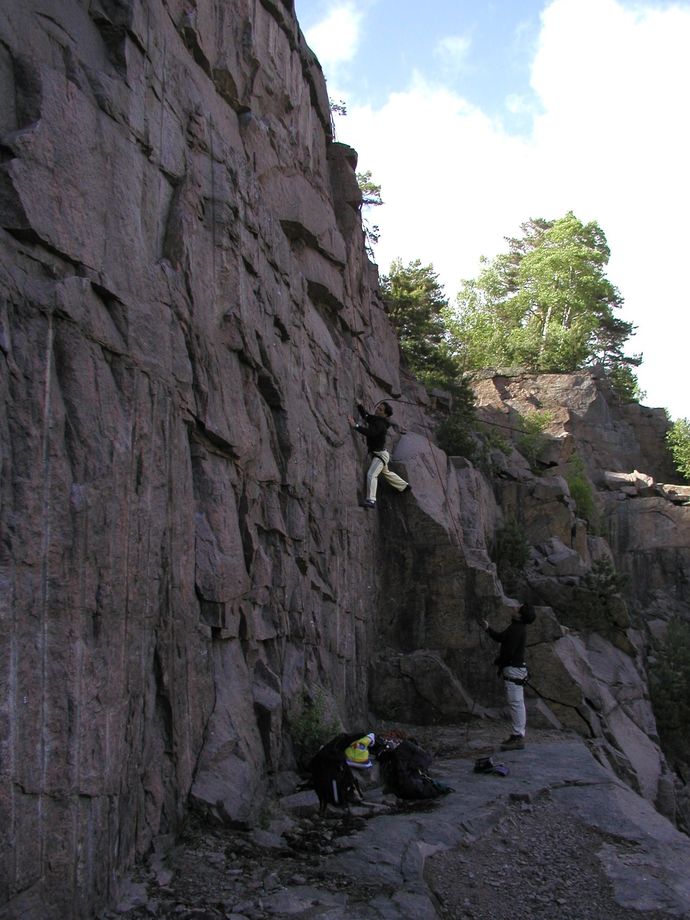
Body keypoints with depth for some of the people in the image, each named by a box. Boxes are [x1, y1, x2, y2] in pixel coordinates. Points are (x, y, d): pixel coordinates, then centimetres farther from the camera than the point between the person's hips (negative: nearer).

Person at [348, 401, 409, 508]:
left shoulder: (380, 424, -26)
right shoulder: (374, 419, 1)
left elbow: (369, 432, -43)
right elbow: (365, 415, 17)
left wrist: (355, 425, -46)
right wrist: (359, 405, 0)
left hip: (381, 454, -11)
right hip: (377, 453, 11)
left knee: (371, 475, -22)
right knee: (386, 472, 28)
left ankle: (371, 500, -28)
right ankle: (404, 486, 47)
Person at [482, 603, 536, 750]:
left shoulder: (517, 630, -20)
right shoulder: (516, 627, 13)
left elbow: (509, 651, -22)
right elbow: (500, 637, 24)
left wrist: (497, 661, -6)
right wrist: (488, 629, 12)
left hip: (514, 669, -11)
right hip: (515, 668, 11)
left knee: (516, 703, -9)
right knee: (517, 704, 14)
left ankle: (518, 738, -8)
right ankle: (517, 735, 21)